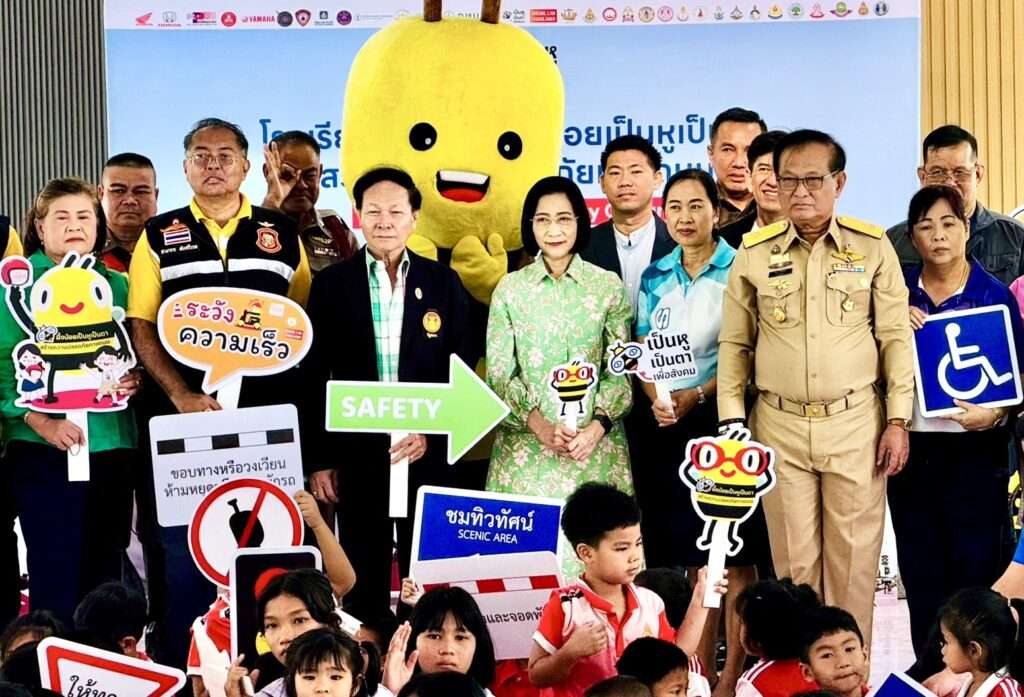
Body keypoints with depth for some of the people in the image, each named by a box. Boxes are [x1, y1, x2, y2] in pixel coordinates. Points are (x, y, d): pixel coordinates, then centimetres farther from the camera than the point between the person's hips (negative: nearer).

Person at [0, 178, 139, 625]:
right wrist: (41, 421, -18)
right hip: (46, 449, -4)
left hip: (112, 444, 5)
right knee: (56, 576, -5)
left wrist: (135, 380, -4)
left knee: (105, 576, 8)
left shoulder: (116, 285, 14)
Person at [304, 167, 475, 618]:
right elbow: (314, 376, 3)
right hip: (356, 457, 0)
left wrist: (431, 432, -9)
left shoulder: (443, 283, 5)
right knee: (363, 583, 5)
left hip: (429, 455, 1)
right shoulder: (332, 284, 3)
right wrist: (318, 460, 0)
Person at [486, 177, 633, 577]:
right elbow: (498, 373, 1)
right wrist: (540, 425, -13)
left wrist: (596, 428, -12)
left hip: (595, 449, 0)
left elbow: (620, 370, 3)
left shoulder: (608, 286, 5)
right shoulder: (510, 289, 6)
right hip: (526, 450, 0)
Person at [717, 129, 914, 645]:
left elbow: (896, 337, 3)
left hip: (855, 423, -1)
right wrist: (731, 420, 2)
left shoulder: (873, 248, 1)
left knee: (854, 557, 2)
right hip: (780, 425, 1)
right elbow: (735, 343, 8)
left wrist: (898, 419, -2)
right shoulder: (754, 253, 4)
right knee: (794, 558, 6)